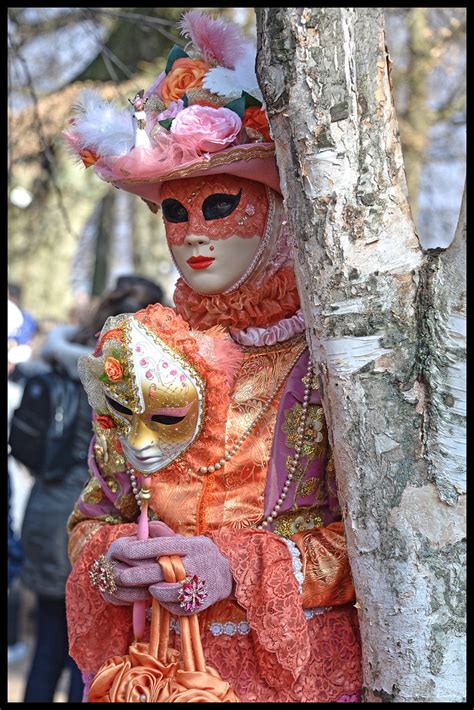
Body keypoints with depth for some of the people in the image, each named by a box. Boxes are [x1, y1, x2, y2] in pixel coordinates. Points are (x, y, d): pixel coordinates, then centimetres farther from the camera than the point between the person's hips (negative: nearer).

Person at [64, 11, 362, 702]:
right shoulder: (137, 348, 5)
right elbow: (95, 512, 11)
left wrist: (240, 565, -19)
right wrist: (110, 558, -12)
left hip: (302, 665, -3)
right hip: (158, 668, 3)